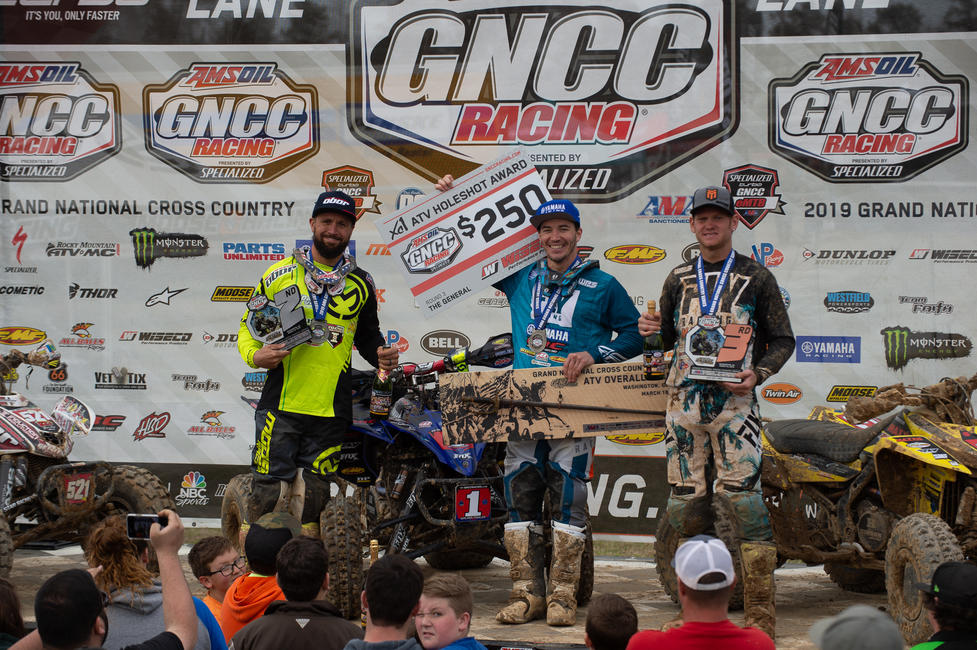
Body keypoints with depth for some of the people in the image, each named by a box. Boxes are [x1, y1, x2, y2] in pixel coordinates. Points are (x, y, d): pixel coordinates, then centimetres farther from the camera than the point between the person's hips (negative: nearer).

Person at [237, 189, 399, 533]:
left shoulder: (361, 284, 13)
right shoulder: (280, 273, 6)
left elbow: (367, 336, 24)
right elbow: (249, 324, 11)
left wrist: (380, 354, 2)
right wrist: (255, 355, -9)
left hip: (332, 411, 2)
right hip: (281, 403, -2)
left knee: (316, 494, 6)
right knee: (269, 491, -6)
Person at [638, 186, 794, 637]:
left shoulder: (756, 278, 6)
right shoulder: (678, 279, 17)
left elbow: (782, 340, 7)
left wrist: (757, 373, -11)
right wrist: (651, 329, 1)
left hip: (733, 398, -4)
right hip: (684, 397, 4)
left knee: (742, 498, -14)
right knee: (685, 501, 4)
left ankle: (760, 618, -11)